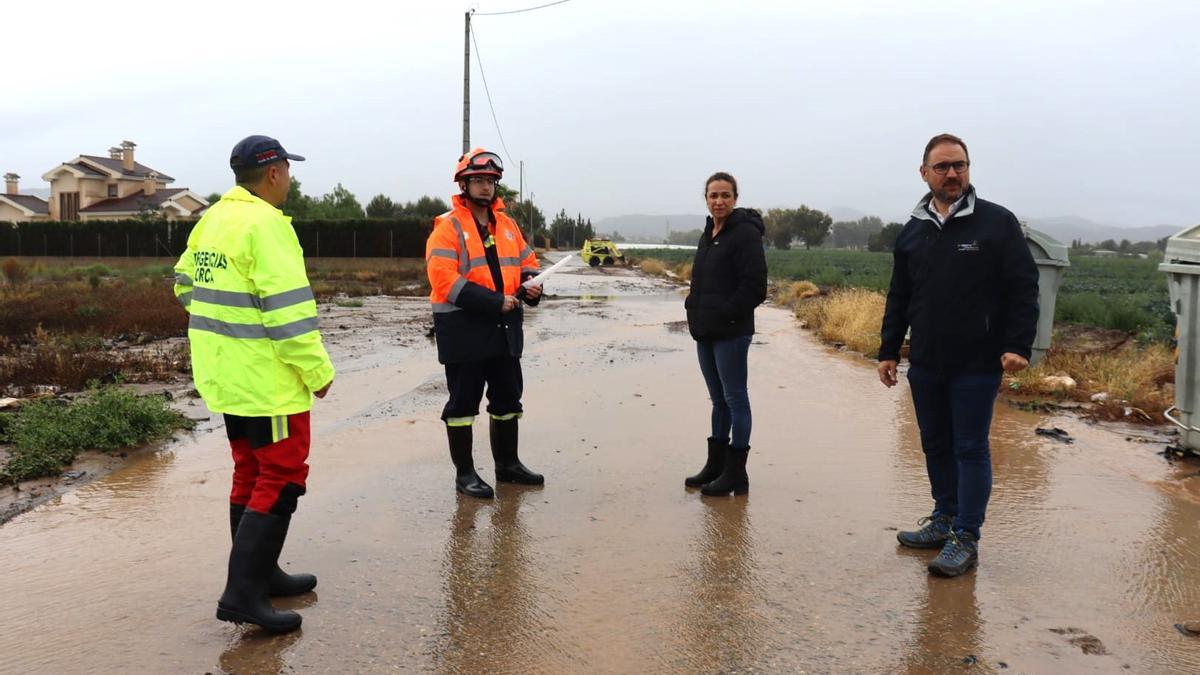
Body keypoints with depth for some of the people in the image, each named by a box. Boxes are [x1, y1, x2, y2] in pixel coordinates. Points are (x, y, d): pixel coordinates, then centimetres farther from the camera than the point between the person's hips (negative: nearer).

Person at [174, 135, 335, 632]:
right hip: (267, 377, -10)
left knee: (252, 473, 18)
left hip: (225, 373, 10)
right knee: (283, 478, -3)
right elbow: (288, 308, -22)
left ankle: (260, 574, 29)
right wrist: (318, 370, -16)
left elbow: (187, 284, 19)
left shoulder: (212, 219, 11)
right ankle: (243, 594, -3)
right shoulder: (265, 224, -18)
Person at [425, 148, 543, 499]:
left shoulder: (506, 224, 13)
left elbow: (526, 260, 20)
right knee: (463, 402, 3)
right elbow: (444, 279, -19)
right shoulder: (448, 227, -9)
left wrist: (531, 285, -4)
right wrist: (494, 302, -22)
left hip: (504, 328, 7)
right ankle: (464, 473, 14)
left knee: (508, 398, 16)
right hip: (464, 328, -7)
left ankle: (508, 463, 31)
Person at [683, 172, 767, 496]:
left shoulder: (745, 233, -11)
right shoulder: (708, 234, 16)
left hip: (731, 332, -9)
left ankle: (736, 473, 5)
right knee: (718, 399, 15)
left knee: (734, 397, -2)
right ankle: (716, 466, 25)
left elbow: (754, 286, -18)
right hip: (706, 331, 9)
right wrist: (694, 309, 8)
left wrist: (725, 314, -17)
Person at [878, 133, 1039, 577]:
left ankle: (965, 538, 8)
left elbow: (1023, 289, -7)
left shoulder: (997, 222, -5)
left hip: (978, 365, -5)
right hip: (926, 364, 5)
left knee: (970, 449, 1)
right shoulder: (913, 231, 9)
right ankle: (944, 519, 27)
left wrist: (1018, 346, -16)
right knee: (935, 445, 13)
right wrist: (888, 350, 11)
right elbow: (898, 298, 14)